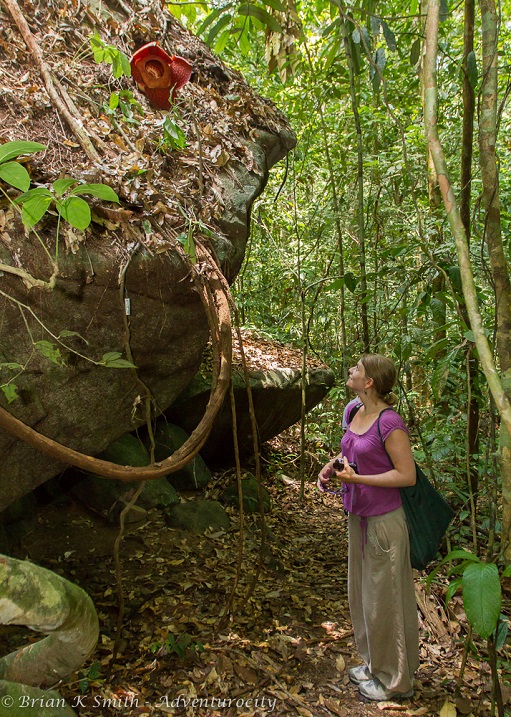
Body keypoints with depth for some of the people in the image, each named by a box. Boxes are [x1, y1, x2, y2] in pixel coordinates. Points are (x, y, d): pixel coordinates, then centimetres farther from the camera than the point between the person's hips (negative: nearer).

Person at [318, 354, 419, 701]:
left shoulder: (390, 423, -24)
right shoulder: (354, 411, 0)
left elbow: (407, 475, -21)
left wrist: (356, 478, -25)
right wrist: (332, 466, 0)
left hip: (383, 520, -8)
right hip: (358, 515, 9)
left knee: (385, 599, 9)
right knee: (362, 592, 22)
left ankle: (396, 680, 32)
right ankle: (375, 664, 44)